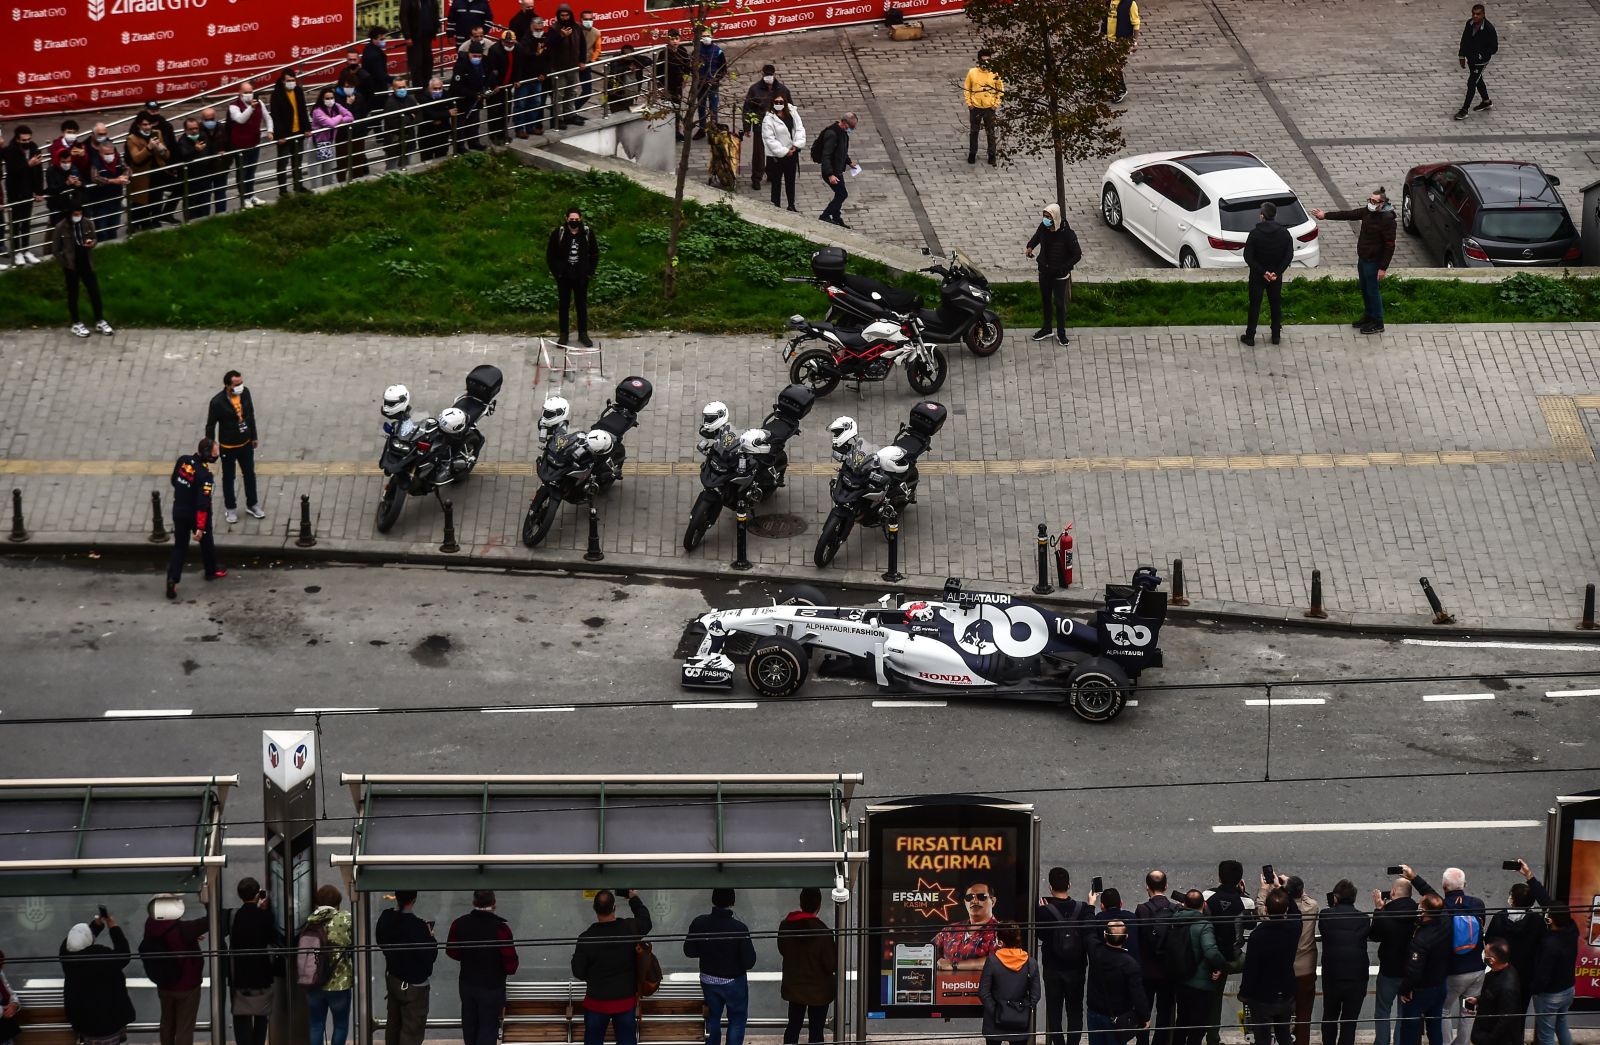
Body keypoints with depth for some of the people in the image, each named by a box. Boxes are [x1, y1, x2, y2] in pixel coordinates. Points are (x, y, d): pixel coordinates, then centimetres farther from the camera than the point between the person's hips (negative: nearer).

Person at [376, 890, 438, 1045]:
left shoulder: (385, 919, -7)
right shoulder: (417, 926, -29)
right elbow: (430, 956, -20)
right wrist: (430, 937, -4)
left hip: (392, 979, 7)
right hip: (414, 985, -7)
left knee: (393, 1025, 23)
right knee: (412, 1032, 0)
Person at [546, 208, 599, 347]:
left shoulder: (588, 233, -3)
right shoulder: (558, 233, -7)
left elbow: (595, 254, 7)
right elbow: (550, 255, 0)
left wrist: (590, 272, 0)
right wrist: (556, 272, -5)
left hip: (581, 276, 1)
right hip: (564, 276, -1)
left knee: (582, 305, 7)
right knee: (564, 305, 6)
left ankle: (583, 334, 16)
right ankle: (564, 334, 14)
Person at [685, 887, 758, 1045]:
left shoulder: (699, 923, -16)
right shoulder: (739, 928, -26)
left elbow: (689, 951, -6)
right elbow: (749, 962, -22)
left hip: (708, 980, 4)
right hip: (734, 981, -4)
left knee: (712, 1017, 21)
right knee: (737, 1020, 13)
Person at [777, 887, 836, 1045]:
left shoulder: (785, 925, -7)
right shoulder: (822, 931, -25)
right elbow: (832, 965, -18)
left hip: (793, 986, 5)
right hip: (819, 990, -5)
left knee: (793, 1026, 18)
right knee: (816, 1030, 5)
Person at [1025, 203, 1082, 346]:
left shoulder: (1066, 233, -25)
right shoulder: (1043, 227, -10)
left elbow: (1077, 254, -17)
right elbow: (1037, 236, 16)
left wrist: (1064, 267, -23)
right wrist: (1030, 246, -4)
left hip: (1060, 274, -5)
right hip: (1044, 271, 5)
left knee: (1059, 303, 4)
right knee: (1045, 300, 18)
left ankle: (1061, 333, 19)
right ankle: (1046, 328, 35)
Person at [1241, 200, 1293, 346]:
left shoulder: (1255, 233, -18)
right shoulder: (1284, 234, -10)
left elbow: (1248, 257, -18)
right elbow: (1289, 256, -10)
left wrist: (1262, 272, -15)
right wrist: (1277, 272, -13)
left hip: (1257, 275, -2)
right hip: (1276, 276, 2)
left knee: (1255, 305, 9)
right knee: (1276, 304, 17)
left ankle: (1250, 337, 16)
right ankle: (1276, 335, 25)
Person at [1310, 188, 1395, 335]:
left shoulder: (1387, 219, -24)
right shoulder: (1368, 212, 1)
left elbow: (1390, 245, -22)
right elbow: (1348, 214, 9)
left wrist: (1383, 268, -22)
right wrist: (1326, 215, 9)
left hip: (1373, 262, -9)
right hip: (1363, 258, 9)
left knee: (1373, 291, 2)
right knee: (1365, 290, 20)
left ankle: (1378, 324, 14)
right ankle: (1368, 317, 36)